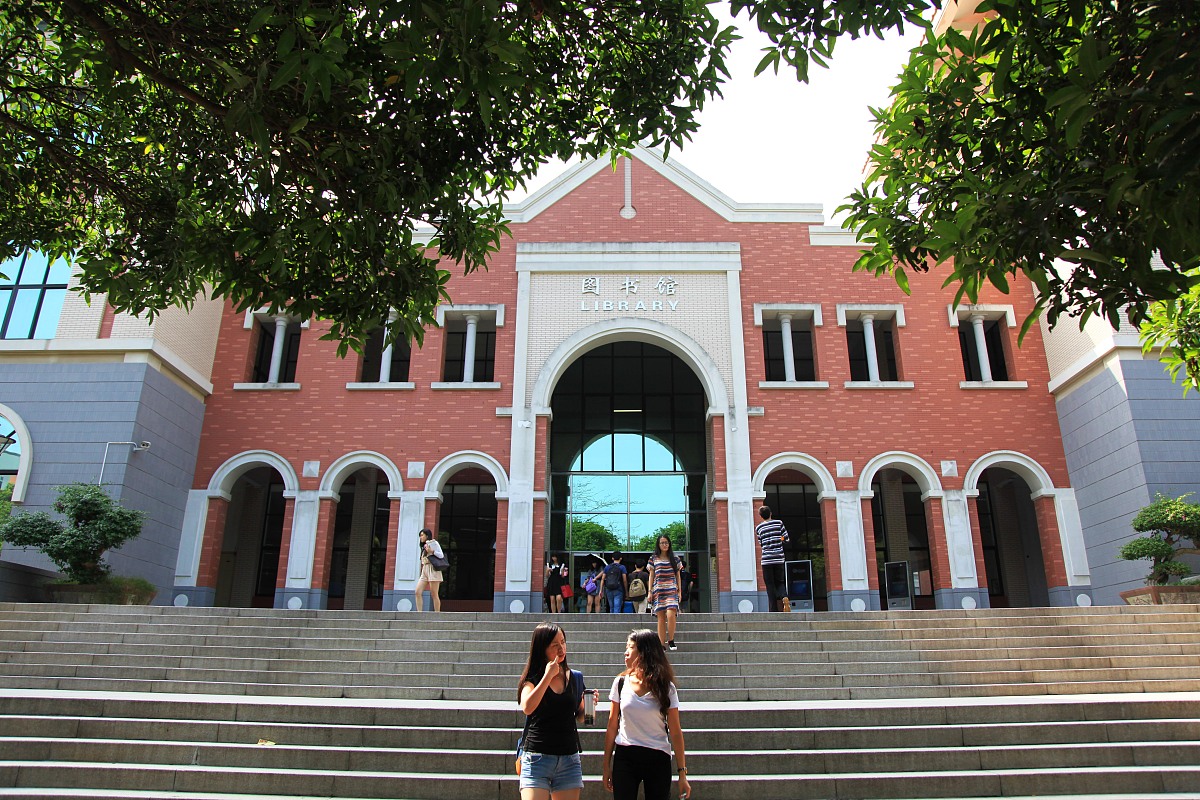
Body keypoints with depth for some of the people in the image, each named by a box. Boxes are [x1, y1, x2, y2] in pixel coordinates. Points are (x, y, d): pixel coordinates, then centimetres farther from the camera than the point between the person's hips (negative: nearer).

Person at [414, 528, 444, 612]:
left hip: (433, 569, -7)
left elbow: (441, 555, -8)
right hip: (424, 570, 7)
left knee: (434, 595, -8)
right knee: (418, 592, -8)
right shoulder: (424, 546, 24)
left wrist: (431, 551, -19)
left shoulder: (433, 543, 3)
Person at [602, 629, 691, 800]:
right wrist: (607, 766, 5)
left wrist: (682, 773, -6)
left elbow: (675, 732, -3)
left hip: (658, 760, -1)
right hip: (625, 757, 1)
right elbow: (612, 727, 5)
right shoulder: (621, 683, 1)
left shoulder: (666, 688, -4)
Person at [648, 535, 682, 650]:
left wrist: (679, 591, 9)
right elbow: (651, 576, 12)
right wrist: (650, 592, 6)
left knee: (670, 615, -19)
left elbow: (678, 575, 14)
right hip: (658, 591, 1)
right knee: (661, 618, -2)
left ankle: (671, 641, -2)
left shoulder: (675, 558, 11)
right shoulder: (653, 559, 10)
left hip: (671, 590, -1)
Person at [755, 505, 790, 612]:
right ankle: (784, 597, -17)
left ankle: (773, 610, -3)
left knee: (770, 585, 3)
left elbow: (761, 544, 9)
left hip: (767, 559, -1)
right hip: (779, 559, 1)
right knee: (779, 582, 13)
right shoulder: (779, 523, 4)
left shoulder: (758, 528, 4)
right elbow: (786, 538, 5)